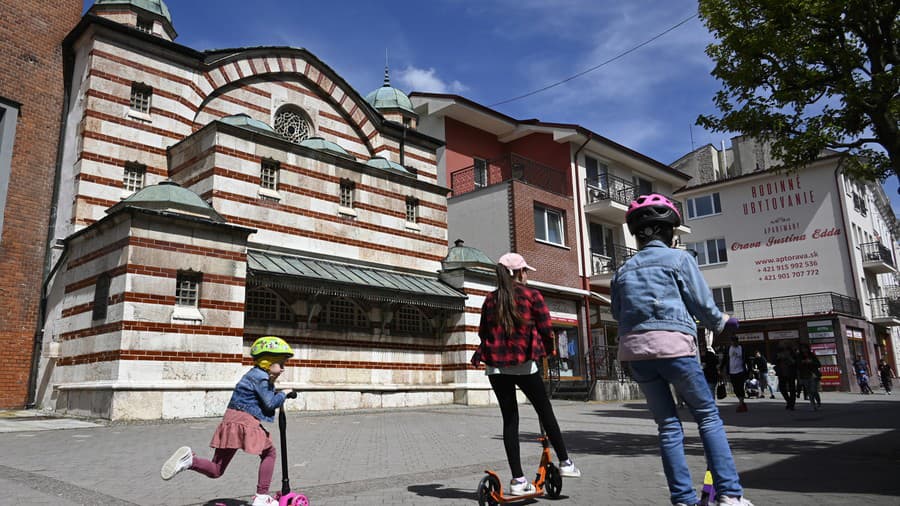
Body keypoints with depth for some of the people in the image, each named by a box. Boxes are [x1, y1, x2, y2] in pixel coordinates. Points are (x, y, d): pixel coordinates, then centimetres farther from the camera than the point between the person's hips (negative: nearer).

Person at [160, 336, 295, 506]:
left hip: (229, 422, 8)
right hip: (246, 423, -8)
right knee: (269, 453, 15)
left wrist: (272, 384, 15)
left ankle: (190, 459, -14)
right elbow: (270, 403, -11)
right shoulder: (261, 377, -8)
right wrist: (283, 394, 3)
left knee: (215, 471, 11)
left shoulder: (254, 374, 21)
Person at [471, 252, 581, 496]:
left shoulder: (490, 299, 7)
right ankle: (565, 462, 24)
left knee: (510, 419, 8)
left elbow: (483, 332, 7)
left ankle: (518, 480, 9)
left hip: (496, 366, 4)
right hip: (524, 365, -3)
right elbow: (545, 328, -10)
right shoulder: (531, 295, -4)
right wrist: (549, 348, 9)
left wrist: (481, 353, 24)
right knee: (545, 412, 15)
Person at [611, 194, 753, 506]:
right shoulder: (679, 258, 4)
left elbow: (618, 313, 14)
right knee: (708, 416, 9)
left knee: (668, 424, 10)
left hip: (634, 348, 4)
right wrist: (722, 324, 22)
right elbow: (702, 304, 4)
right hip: (672, 343, -4)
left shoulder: (623, 271, 15)